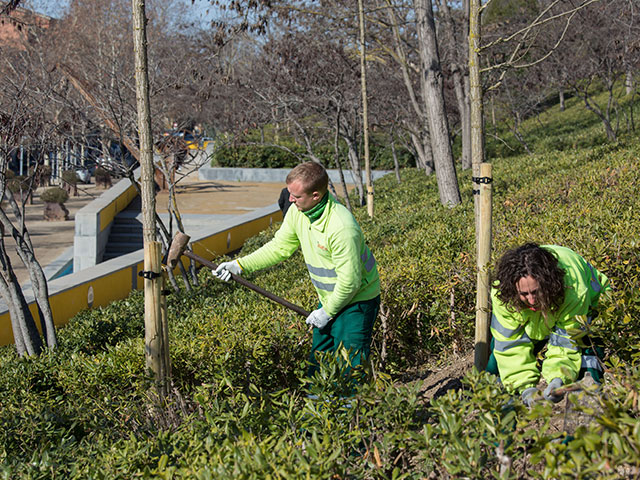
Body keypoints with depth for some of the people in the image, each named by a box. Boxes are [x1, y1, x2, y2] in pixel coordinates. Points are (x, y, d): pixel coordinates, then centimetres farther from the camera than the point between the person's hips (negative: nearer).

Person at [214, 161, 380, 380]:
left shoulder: (342, 227, -32)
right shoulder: (298, 211, -7)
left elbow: (349, 281, -26)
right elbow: (280, 247, 7)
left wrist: (327, 311, -14)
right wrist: (240, 265, 0)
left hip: (356, 300, -8)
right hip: (329, 299, 8)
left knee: (349, 365, -3)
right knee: (318, 358, 17)